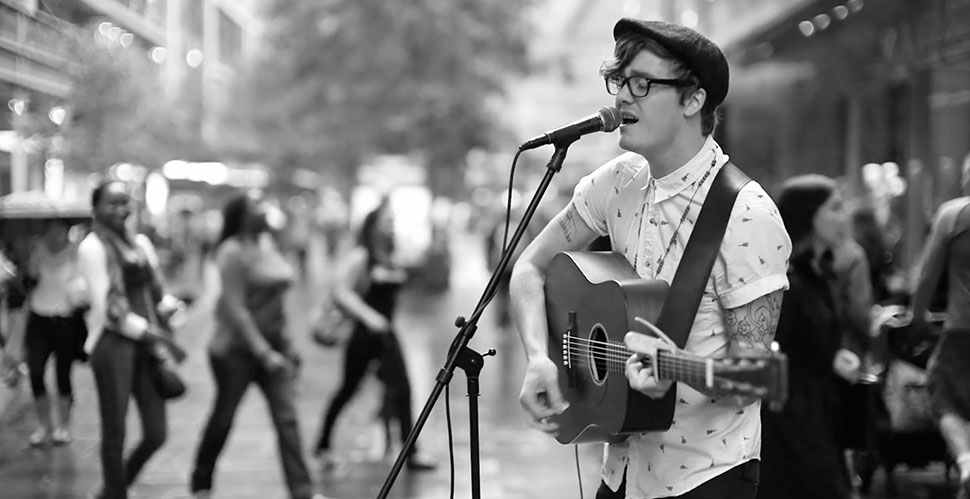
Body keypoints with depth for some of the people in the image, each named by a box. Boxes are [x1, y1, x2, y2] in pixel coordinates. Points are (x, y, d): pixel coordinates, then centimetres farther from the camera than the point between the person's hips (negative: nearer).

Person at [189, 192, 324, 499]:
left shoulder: (266, 242, 8)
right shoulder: (233, 252, -14)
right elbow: (235, 308, -18)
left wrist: (285, 345, 16)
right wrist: (264, 352, -21)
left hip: (275, 344, 6)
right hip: (238, 348, -6)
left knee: (287, 418, -5)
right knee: (223, 417, 9)